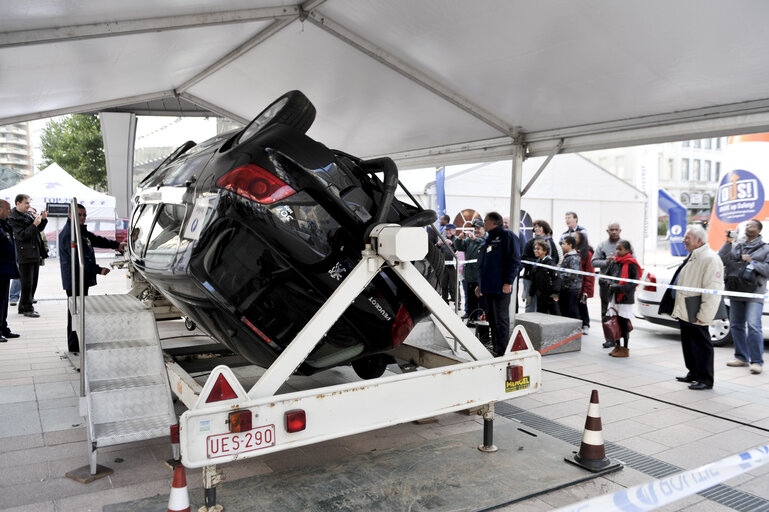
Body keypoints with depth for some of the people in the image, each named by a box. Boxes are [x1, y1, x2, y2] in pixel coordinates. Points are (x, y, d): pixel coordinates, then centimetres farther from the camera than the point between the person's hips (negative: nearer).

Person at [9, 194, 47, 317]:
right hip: (25, 255, -8)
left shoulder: (28, 214, 12)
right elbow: (22, 236, -18)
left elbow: (39, 229, 21)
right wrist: (34, 224, -20)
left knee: (33, 283, 12)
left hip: (35, 254, 8)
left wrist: (43, 219, 5)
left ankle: (23, 306, 23)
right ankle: (27, 309, 6)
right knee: (27, 284, -3)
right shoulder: (13, 218, -10)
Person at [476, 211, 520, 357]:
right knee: (492, 319, 12)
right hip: (488, 288, 9)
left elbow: (514, 261, -13)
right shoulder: (489, 239, 21)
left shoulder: (507, 236, -6)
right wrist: (480, 284, 24)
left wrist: (508, 282, -19)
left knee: (501, 320, -6)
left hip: (501, 288, -9)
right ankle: (496, 349, 21)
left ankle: (502, 352, -2)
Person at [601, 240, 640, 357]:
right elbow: (604, 278, 11)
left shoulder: (631, 264, -8)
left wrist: (619, 287, -19)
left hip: (625, 299, -5)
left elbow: (634, 283, -12)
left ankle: (625, 349, 14)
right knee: (614, 322, 9)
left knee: (623, 323, 2)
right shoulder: (614, 262, 8)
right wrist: (609, 284, -10)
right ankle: (617, 346, 23)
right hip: (613, 297, 5)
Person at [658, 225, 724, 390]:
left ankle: (705, 380, 10)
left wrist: (703, 315, -21)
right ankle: (693, 373, 32)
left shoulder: (710, 259, -17)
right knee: (688, 344, 19)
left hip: (695, 314, -10)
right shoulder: (692, 256, 14)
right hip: (684, 311, 10)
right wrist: (676, 308, 21)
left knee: (701, 345, 0)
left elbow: (712, 291, -21)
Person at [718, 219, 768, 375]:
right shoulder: (735, 247, 15)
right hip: (735, 292, 5)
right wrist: (728, 244, -6)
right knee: (736, 325, 10)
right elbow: (721, 260, 2)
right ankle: (741, 357, 22)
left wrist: (752, 262, -12)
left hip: (754, 294, -5)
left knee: (753, 326, -16)